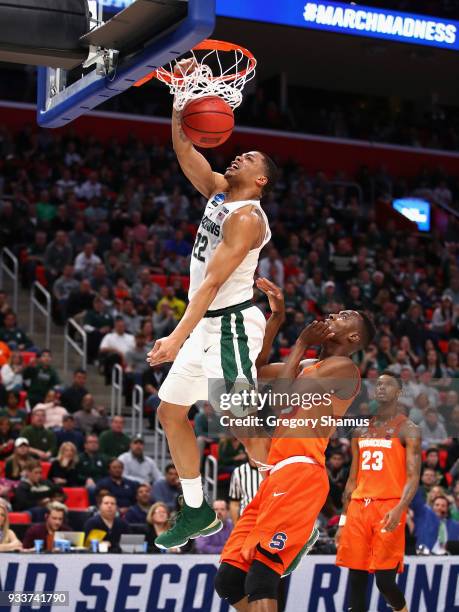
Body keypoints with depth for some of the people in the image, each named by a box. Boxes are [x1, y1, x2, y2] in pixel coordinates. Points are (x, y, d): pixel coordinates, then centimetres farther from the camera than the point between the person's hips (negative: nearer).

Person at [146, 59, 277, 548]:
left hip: (231, 325, -10)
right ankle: (197, 512, 20)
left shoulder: (246, 218, -17)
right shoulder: (218, 191, 9)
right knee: (170, 413, 12)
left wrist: (177, 338, -29)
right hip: (206, 324, 10)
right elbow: (183, 148, 10)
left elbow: (212, 283, -24)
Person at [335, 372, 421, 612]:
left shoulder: (408, 430, -1)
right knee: (356, 578, 3)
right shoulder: (361, 430, 18)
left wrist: (399, 509, -26)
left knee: (385, 580, -10)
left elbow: (413, 477, -10)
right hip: (359, 507, 6)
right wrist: (343, 520, 16)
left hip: (388, 507, -6)